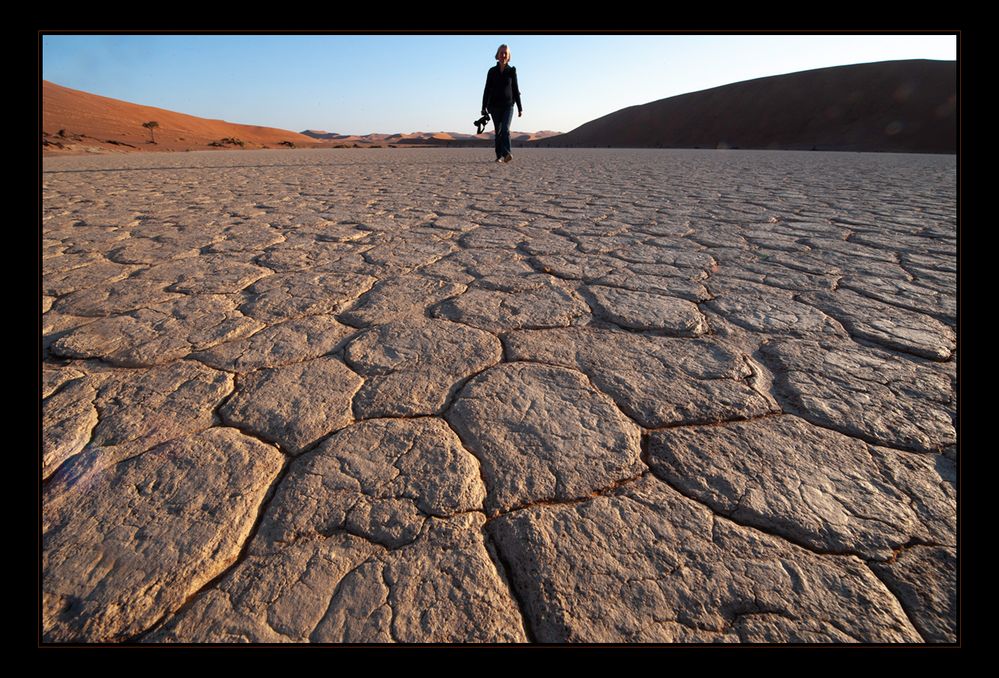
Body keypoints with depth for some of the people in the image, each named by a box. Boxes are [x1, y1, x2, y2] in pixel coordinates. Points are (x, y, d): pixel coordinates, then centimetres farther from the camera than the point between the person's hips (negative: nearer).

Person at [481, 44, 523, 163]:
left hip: (508, 105, -1)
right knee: (498, 131, 4)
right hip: (495, 106, 1)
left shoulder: (512, 71, 4)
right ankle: (499, 156, 10)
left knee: (505, 129, -20)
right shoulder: (492, 71, 4)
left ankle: (506, 154, -33)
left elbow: (515, 90, 6)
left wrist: (520, 108, 3)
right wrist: (484, 107, -4)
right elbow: (487, 90, 3)